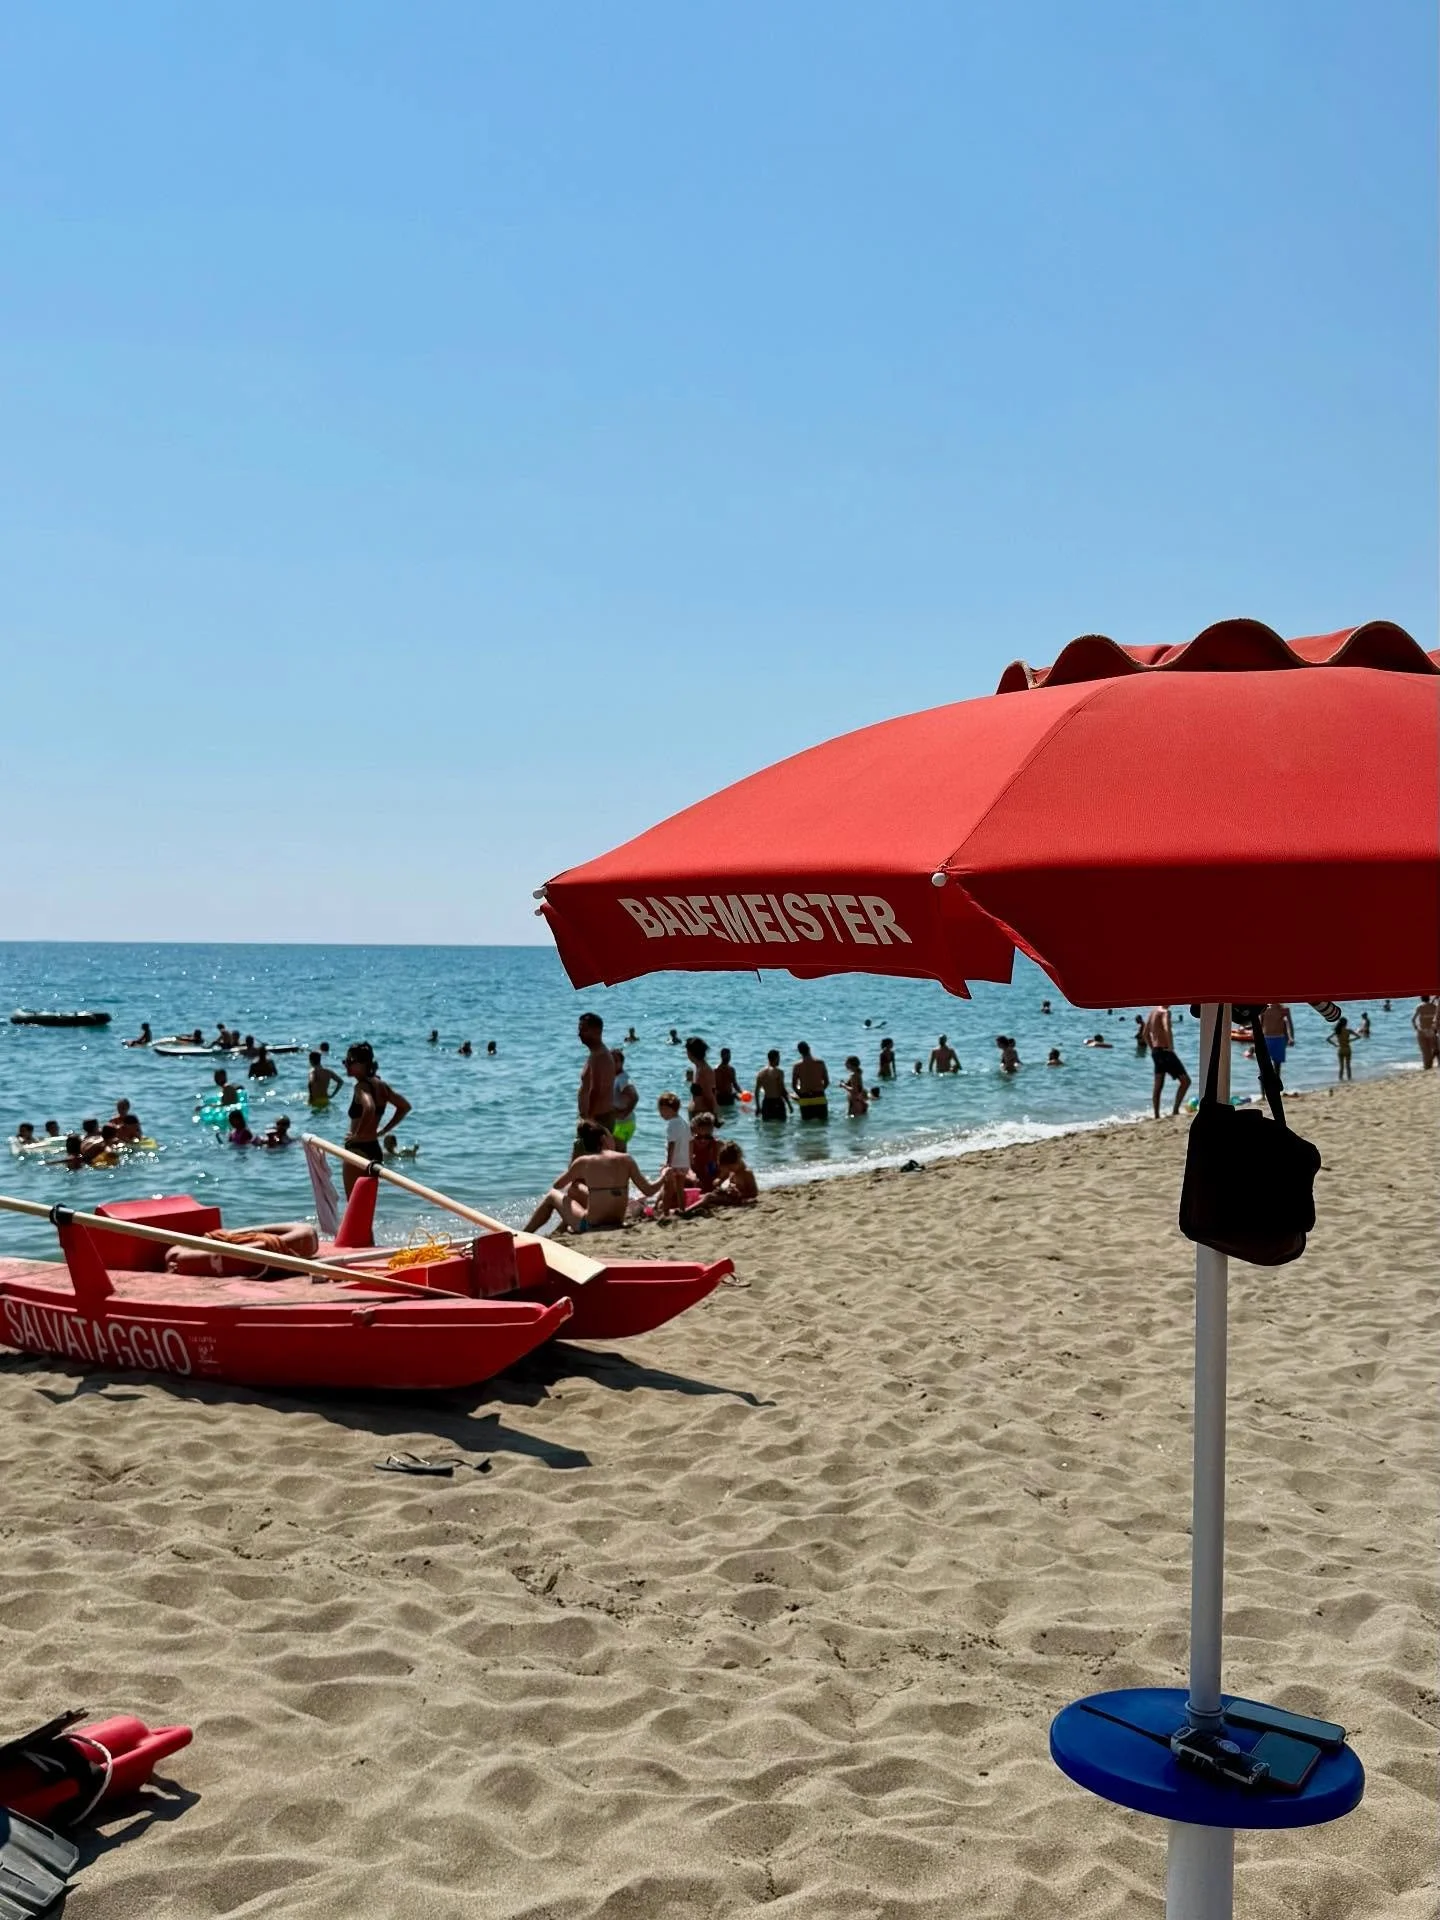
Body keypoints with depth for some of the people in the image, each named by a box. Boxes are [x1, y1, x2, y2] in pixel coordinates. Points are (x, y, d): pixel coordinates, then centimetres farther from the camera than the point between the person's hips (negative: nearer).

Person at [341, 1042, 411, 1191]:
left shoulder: (361, 1086, -16)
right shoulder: (380, 1085, 8)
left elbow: (369, 1108, -36)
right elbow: (404, 1106, 15)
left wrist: (357, 1134, -24)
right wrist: (382, 1130, 14)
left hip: (358, 1150, -9)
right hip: (374, 1149, 9)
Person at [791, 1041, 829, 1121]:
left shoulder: (797, 1066, -3)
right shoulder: (820, 1063, -2)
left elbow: (793, 1085, 0)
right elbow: (827, 1082, 2)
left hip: (805, 1100, 0)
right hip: (819, 1099, 0)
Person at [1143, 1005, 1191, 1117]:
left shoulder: (1153, 1011, 13)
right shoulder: (1165, 1011, -13)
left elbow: (1146, 1033, 21)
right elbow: (1167, 1030, -31)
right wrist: (1171, 1047, -23)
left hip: (1155, 1052, 9)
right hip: (1165, 1052, -9)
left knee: (1158, 1086, 12)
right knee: (1185, 1080, -1)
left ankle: (1156, 1116, 13)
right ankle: (1175, 1110, -6)